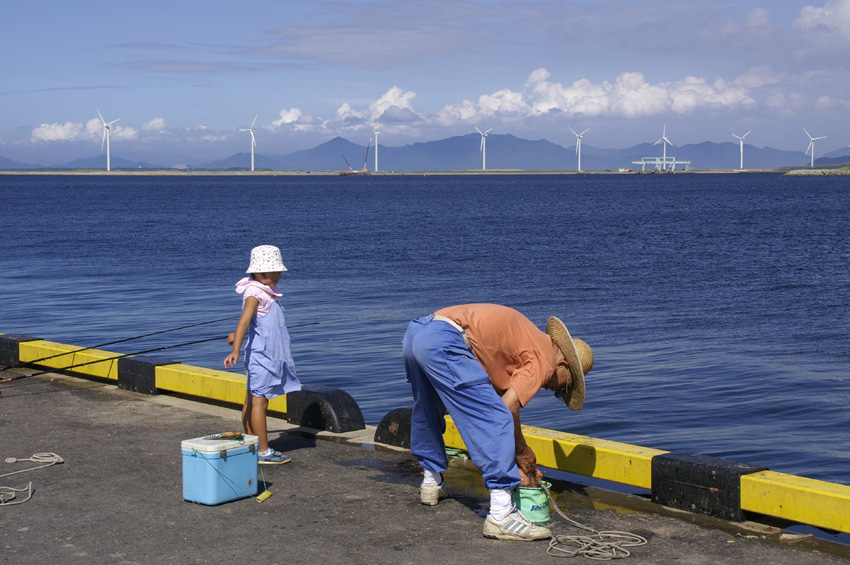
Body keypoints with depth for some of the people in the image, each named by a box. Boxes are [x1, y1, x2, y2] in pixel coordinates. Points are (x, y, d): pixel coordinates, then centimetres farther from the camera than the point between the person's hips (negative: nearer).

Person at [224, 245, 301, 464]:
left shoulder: (266, 292, 14)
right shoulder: (254, 293, -16)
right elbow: (244, 321, -27)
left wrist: (237, 334, 39)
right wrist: (236, 350, -37)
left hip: (270, 356, 9)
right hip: (261, 355, -9)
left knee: (252, 401, 14)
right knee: (259, 402, -5)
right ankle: (263, 452, -2)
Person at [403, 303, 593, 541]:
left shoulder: (531, 342, 28)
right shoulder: (545, 359, 3)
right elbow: (508, 408, -7)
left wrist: (517, 461, 28)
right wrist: (524, 453, 9)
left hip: (415, 333, 10)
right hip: (443, 344, -10)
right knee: (496, 420, -9)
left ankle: (431, 485, 49)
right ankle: (501, 516, -13)